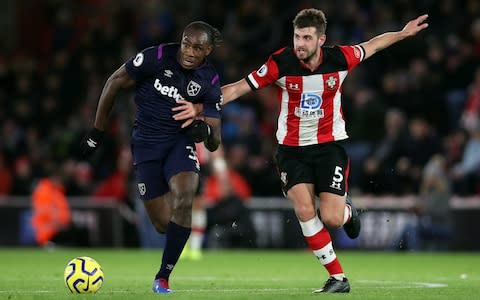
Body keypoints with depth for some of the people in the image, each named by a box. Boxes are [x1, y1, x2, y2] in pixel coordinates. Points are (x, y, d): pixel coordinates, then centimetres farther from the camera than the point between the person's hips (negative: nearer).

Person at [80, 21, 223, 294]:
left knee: (184, 200, -27)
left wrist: (206, 131, -30)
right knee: (163, 224, -4)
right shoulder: (157, 57, -14)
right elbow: (115, 83, -1)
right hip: (146, 144, -1)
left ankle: (163, 278, -15)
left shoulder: (209, 81, -7)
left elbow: (214, 143, -5)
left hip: (180, 141, 1)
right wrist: (98, 130, 4)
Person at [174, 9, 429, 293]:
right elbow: (238, 88, -11)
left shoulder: (340, 58, -11)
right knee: (305, 211, -18)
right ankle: (338, 278, -6)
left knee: (331, 219, -13)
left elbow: (371, 45, 11)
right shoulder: (281, 63, -15)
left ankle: (347, 210, 28)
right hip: (292, 149, 0)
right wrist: (201, 107, -18)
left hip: (330, 145, 0)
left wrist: (403, 33, 18)